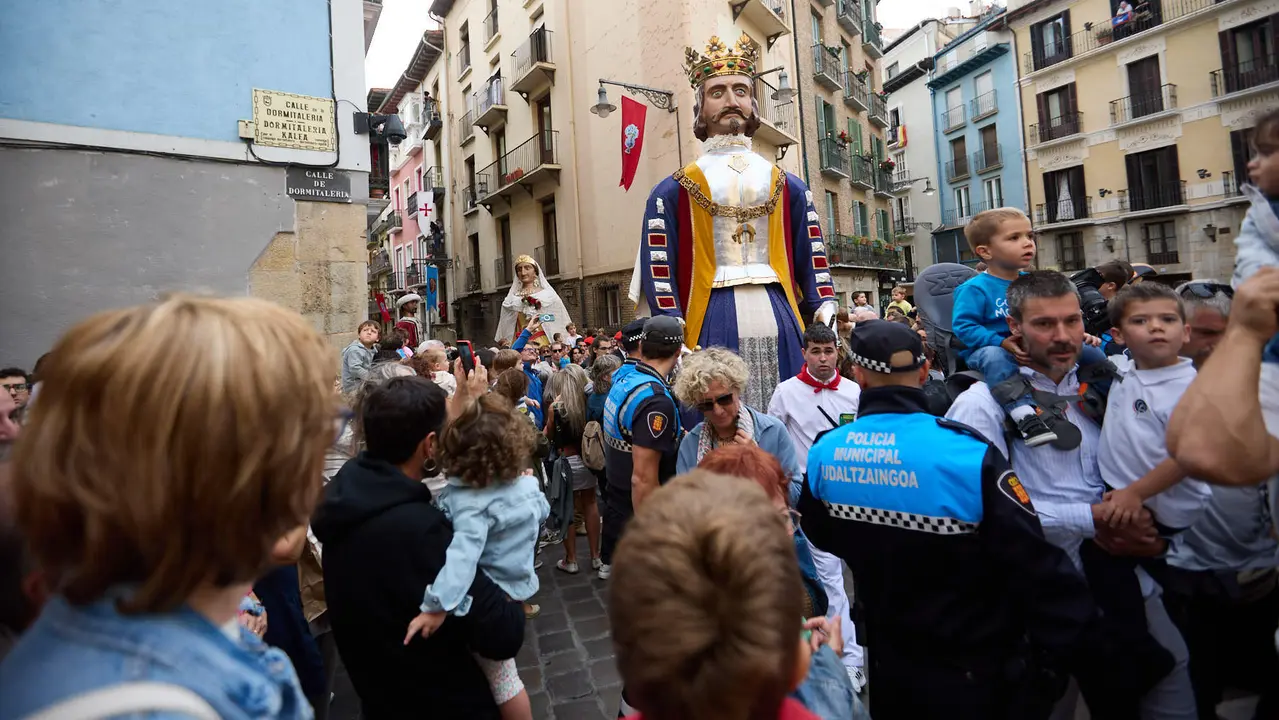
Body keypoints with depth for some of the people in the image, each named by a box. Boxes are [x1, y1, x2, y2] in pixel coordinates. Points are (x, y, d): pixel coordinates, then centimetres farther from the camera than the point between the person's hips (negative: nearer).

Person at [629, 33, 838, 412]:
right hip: (712, 324, -2)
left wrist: (826, 317, -1)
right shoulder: (672, 193, 6)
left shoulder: (789, 187, 15)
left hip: (781, 322, 3)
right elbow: (660, 273, -1)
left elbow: (812, 262, 13)